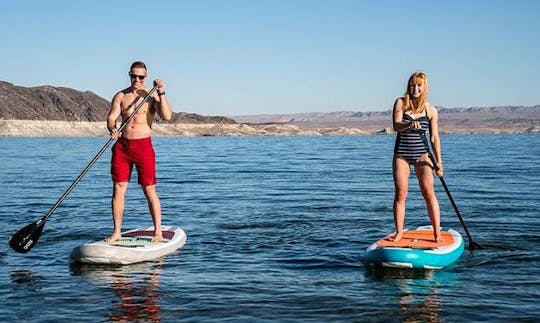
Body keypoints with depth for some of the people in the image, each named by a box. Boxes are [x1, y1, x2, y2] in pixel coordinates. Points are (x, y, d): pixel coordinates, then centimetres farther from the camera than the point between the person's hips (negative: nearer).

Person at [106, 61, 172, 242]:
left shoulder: (152, 95, 1)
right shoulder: (120, 96, 9)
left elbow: (167, 116, -13)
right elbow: (111, 118, -2)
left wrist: (161, 94, -20)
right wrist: (112, 129, -23)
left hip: (143, 146, -3)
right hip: (122, 145, 3)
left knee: (149, 190, -1)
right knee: (118, 189, 1)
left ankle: (158, 232, 7)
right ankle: (117, 232, 9)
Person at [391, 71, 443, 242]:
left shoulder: (431, 110, 1)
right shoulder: (400, 103, -1)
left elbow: (434, 138, 3)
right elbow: (396, 126, -16)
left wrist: (438, 161, 0)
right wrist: (409, 124, -37)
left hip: (422, 155, 0)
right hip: (401, 155, 0)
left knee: (429, 192, -8)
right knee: (400, 194, -1)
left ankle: (437, 232, -4)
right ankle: (399, 232, 9)